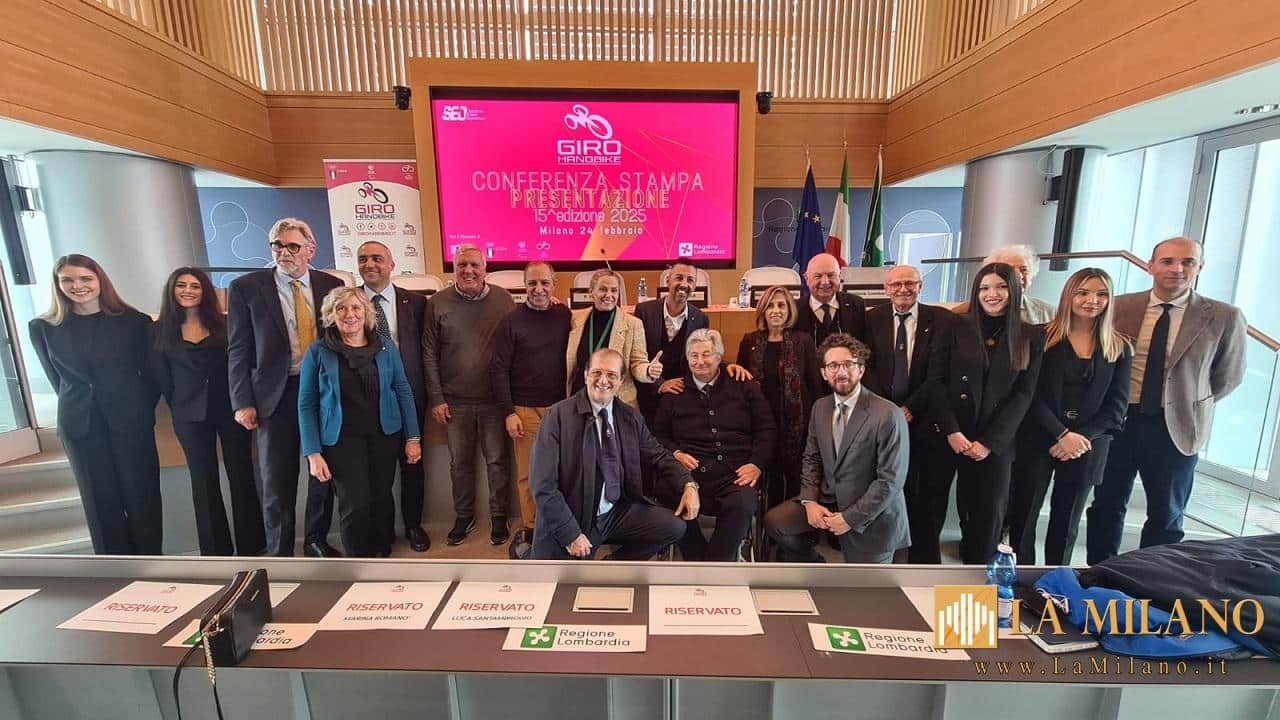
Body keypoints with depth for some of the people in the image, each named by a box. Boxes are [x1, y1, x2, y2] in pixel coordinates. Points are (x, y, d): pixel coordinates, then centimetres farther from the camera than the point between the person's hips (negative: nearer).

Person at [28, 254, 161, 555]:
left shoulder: (134, 322, -3)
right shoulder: (42, 328, 2)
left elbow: (150, 371, 2)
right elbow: (57, 380, 11)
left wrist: (143, 410, 1)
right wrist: (78, 406, 10)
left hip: (131, 420, -2)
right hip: (79, 425, 2)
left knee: (141, 493, 5)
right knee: (100, 499, 10)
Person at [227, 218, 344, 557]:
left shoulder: (331, 285, 3)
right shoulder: (245, 287, -1)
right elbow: (238, 350, -1)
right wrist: (243, 402, -6)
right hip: (276, 394, -1)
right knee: (277, 481, 7)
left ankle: (316, 539, 31)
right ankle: (279, 551, 24)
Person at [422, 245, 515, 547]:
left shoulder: (503, 299, -2)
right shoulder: (438, 303, -1)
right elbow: (429, 354, 2)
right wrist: (437, 399, -1)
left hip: (495, 399, -1)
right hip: (455, 401, 1)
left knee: (498, 461, 8)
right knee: (459, 462, 14)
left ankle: (498, 517, 27)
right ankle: (464, 516, 33)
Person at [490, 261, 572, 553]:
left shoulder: (564, 315, 4)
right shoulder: (512, 320, -4)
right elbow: (498, 369, -4)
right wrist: (509, 412, -8)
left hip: (561, 407, 3)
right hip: (526, 409, -2)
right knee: (528, 474, 5)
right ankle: (529, 530, 22)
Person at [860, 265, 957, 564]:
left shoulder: (942, 319, 0)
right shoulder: (872, 319, 6)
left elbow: (938, 372, -7)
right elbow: (867, 367, 0)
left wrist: (909, 408, -14)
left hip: (924, 418, -1)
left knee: (927, 496, 5)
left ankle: (924, 558, 22)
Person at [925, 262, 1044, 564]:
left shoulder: (1031, 337, 5)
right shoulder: (958, 327, 1)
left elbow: (1023, 395, 0)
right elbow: (936, 381, -3)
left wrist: (989, 441, -9)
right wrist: (951, 431, -12)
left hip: (994, 441, 1)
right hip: (944, 434, -1)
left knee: (987, 514, 9)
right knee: (931, 507, 6)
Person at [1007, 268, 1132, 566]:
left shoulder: (1119, 348, 6)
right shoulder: (1042, 338, -1)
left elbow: (1116, 406, 3)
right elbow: (1031, 394, -7)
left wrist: (1082, 438, -11)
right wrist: (1062, 434, -15)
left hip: (1087, 447, 2)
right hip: (1037, 441, -2)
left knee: (1066, 525, 14)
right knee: (1023, 518, 2)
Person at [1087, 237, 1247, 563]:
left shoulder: (1225, 317, -4)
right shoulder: (1120, 307, -3)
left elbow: (1229, 376, 7)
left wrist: (1191, 406, 6)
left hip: (1176, 427, 0)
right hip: (1118, 421, 0)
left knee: (1166, 515, 13)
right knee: (1107, 505, 11)